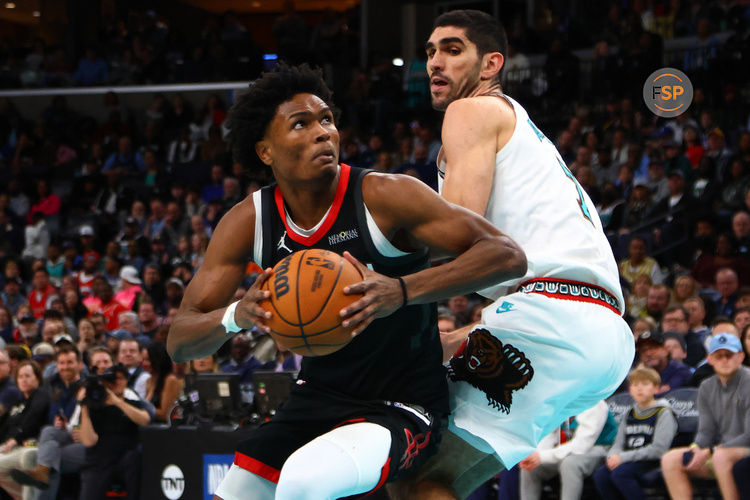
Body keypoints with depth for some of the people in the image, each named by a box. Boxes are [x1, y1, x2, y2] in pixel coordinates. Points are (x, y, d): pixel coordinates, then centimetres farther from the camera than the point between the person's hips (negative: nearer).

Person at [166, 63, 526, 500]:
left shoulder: (383, 196, -18)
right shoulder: (247, 223, -4)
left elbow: (508, 256, -23)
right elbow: (179, 342, -4)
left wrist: (402, 291, -37)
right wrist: (236, 315, -28)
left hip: (402, 408, -6)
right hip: (318, 399, 6)